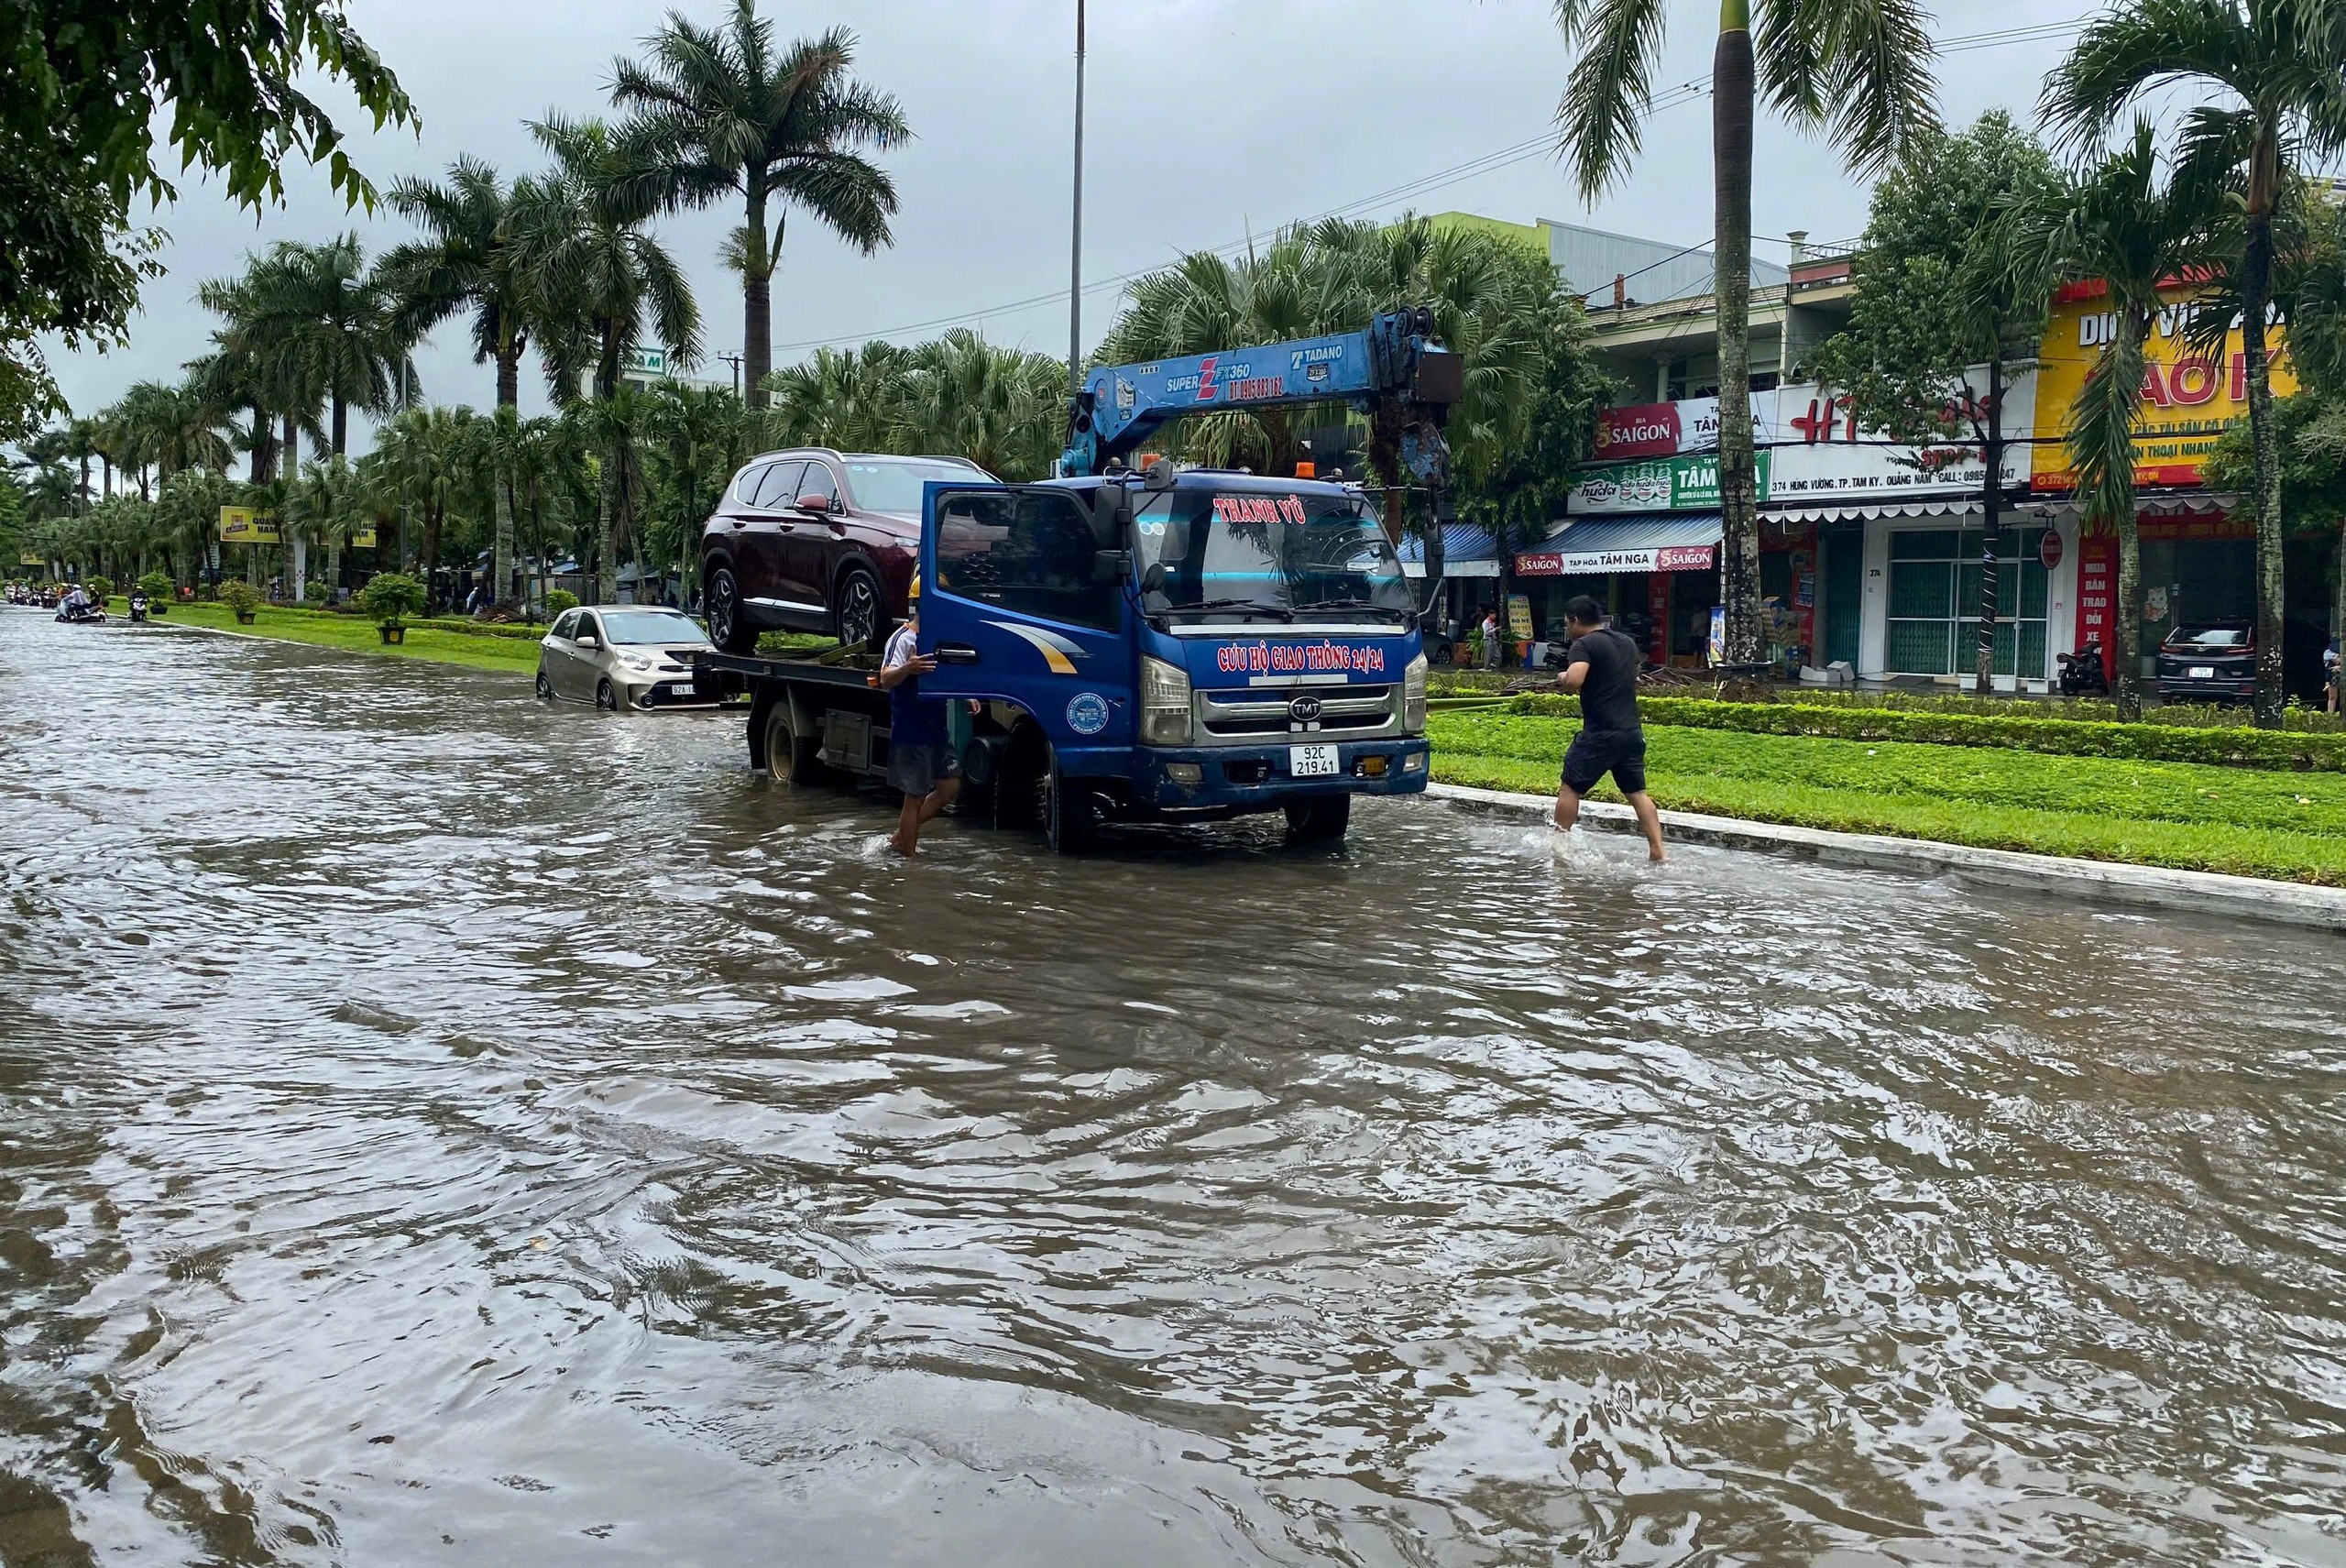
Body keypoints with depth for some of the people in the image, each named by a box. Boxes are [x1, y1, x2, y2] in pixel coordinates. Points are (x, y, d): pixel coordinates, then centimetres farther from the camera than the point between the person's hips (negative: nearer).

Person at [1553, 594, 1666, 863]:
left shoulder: (1584, 645, -9)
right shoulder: (1628, 642, 16)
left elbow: (1574, 681, -25)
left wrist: (1563, 678, -4)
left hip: (1599, 734, -7)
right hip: (1632, 732, 7)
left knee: (1570, 787, 7)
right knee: (1638, 792, 8)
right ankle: (1657, 851, 0)